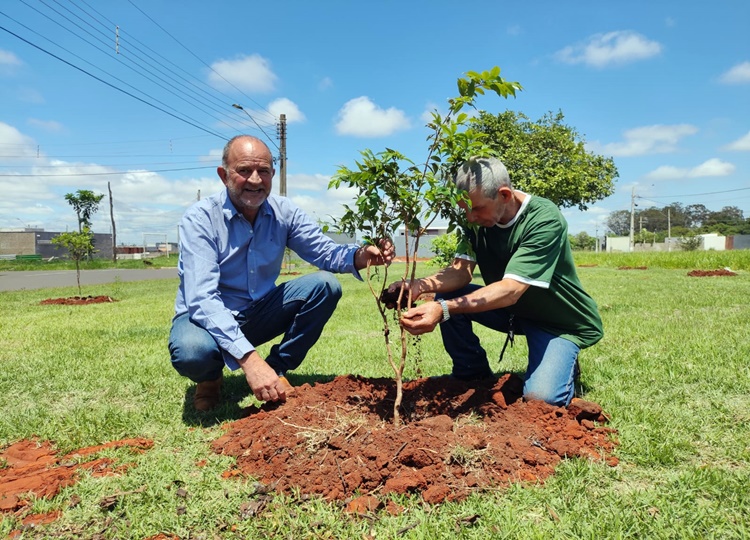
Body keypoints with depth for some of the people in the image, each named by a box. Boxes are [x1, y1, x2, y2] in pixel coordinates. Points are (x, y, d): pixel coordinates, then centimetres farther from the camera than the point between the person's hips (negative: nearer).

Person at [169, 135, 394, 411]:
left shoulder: (284, 212, -7)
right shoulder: (200, 218, -21)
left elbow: (324, 251, -7)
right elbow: (201, 298, -31)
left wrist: (362, 255, -32)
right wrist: (249, 359, -42)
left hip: (259, 312, 4)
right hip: (208, 316, -4)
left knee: (324, 285, -14)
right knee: (192, 350, -38)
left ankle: (277, 369, -2)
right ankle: (210, 379, 2)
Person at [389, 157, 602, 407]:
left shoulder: (544, 219, -29)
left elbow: (511, 289, -38)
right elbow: (461, 271, -16)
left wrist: (443, 310, -49)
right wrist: (420, 286, -37)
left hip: (560, 321, -5)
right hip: (512, 309, 6)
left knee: (541, 397, -26)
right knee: (447, 296, -14)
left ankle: (565, 367, 10)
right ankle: (474, 376, 5)